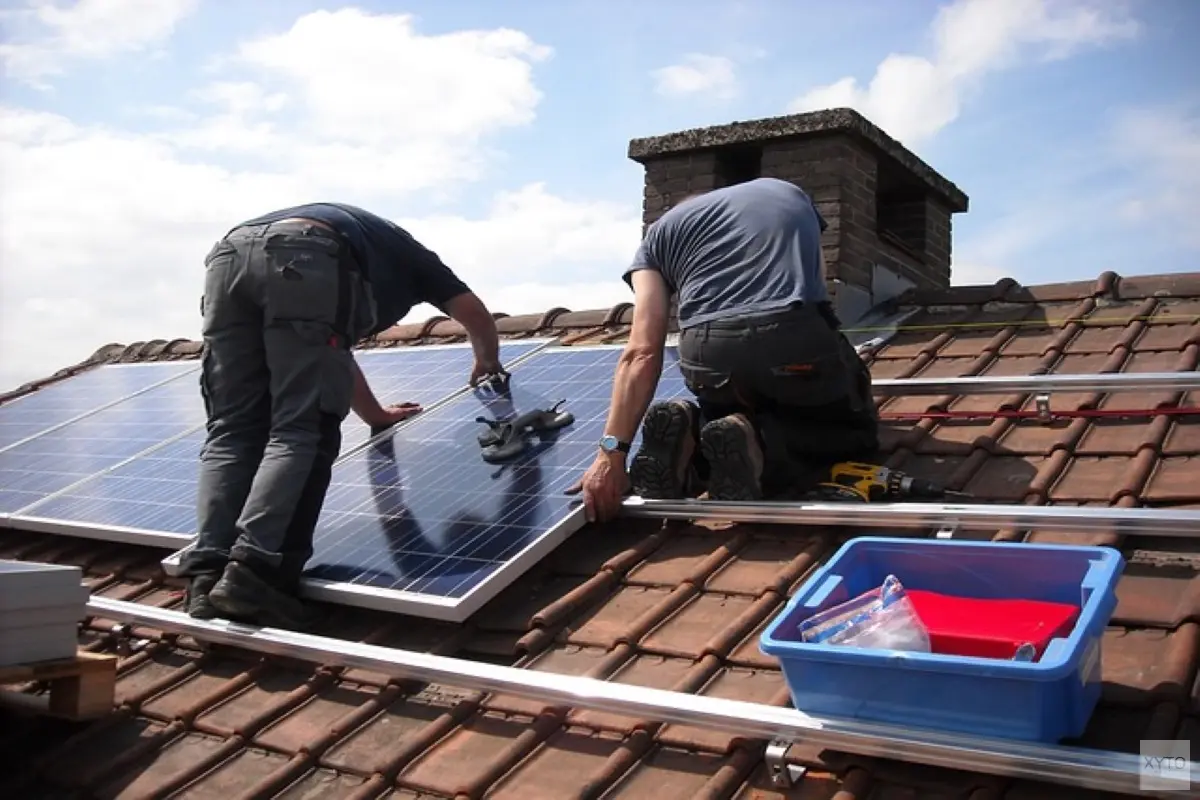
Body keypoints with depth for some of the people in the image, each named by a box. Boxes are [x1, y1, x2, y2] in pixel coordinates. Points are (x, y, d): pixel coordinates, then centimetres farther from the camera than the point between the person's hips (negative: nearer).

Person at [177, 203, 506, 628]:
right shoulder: (408, 252, 38)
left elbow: (331, 354, 54)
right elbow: (474, 313, 41)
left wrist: (375, 414, 66)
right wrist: (488, 362, 61)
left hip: (229, 253, 6)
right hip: (305, 260, -5)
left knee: (232, 432, 5)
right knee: (301, 432, -7)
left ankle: (207, 576, -10)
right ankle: (253, 572, -21)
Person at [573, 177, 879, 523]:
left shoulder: (661, 231, 24)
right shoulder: (791, 194, 32)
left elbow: (642, 353, 8)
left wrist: (612, 452, 3)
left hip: (708, 357, 1)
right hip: (798, 338, -1)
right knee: (858, 429, 26)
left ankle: (689, 437, -1)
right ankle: (757, 444, -4)